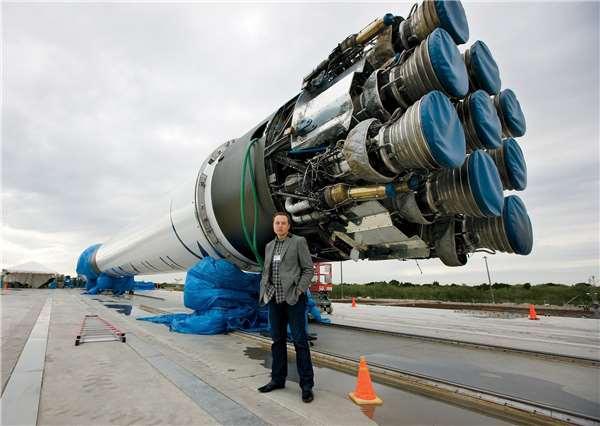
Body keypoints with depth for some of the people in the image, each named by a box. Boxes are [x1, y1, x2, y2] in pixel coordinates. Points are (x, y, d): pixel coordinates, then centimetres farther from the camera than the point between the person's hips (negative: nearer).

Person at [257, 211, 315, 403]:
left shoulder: (298, 242, -2)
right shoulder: (269, 246, 15)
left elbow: (308, 269, -4)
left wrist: (299, 290, -13)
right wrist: (264, 291, 6)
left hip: (293, 299, -5)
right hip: (274, 299, 6)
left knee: (300, 340, -1)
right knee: (277, 340, 13)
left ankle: (307, 385, 8)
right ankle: (278, 379, 26)